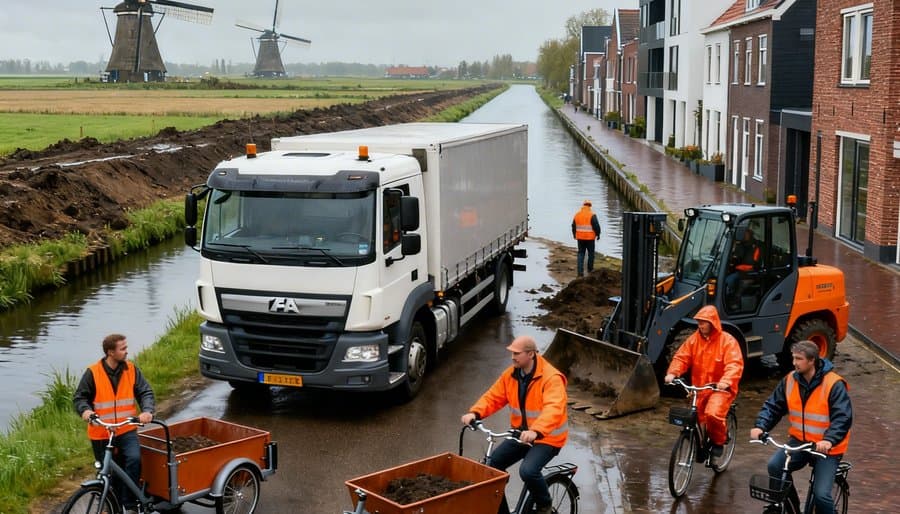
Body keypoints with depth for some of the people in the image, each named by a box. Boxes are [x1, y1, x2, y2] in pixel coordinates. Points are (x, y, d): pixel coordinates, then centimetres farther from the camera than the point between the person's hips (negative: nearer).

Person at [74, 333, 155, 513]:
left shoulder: (131, 370, -2)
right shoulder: (93, 373, -8)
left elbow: (145, 393, -4)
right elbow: (80, 397, -1)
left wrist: (147, 410, -24)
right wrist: (85, 410, -23)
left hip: (126, 430, 1)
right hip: (101, 433, 0)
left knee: (134, 459, -23)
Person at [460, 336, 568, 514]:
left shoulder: (551, 378, -22)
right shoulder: (510, 374, 0)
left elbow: (553, 409, -36)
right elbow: (493, 397, -1)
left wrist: (535, 431, -51)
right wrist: (474, 413, -21)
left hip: (547, 437, -7)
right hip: (521, 434, 7)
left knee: (528, 471, -29)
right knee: (491, 464, -4)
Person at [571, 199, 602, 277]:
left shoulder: (577, 214, 2)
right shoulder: (592, 215, -12)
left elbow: (573, 226, 12)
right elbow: (596, 226, -13)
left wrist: (574, 235, 27)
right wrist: (598, 234, 3)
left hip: (580, 238, 3)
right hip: (590, 238, -3)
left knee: (581, 254, 8)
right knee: (591, 253, 16)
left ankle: (580, 271, -2)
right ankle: (590, 269, 28)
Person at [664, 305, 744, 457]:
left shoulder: (727, 340, -10)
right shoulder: (694, 339, 3)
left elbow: (735, 364, -22)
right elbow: (681, 357, -2)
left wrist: (726, 381, -40)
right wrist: (672, 373, -21)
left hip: (721, 388, -5)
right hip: (699, 387, 5)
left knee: (713, 413, -28)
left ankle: (718, 441, -1)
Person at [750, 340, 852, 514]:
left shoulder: (834, 384, -16)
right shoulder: (790, 380, -2)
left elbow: (843, 418, -23)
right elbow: (773, 406, 2)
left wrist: (829, 441, -38)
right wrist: (760, 426, -16)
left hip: (826, 447, -4)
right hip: (799, 441, 4)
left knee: (821, 495, -17)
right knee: (774, 466, -20)